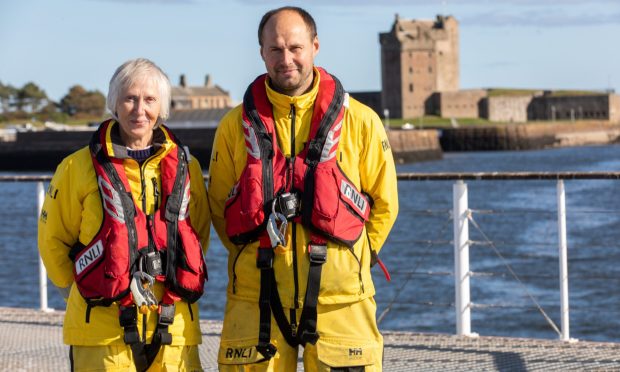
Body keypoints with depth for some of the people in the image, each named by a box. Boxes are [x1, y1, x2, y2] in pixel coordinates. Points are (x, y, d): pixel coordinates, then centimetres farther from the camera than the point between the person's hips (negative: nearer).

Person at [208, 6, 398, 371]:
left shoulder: (360, 122, 2)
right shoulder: (236, 126, 4)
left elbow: (384, 205, 11)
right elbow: (219, 205, 14)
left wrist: (350, 259, 8)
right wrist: (260, 258, 10)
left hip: (339, 297, -1)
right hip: (256, 298, 1)